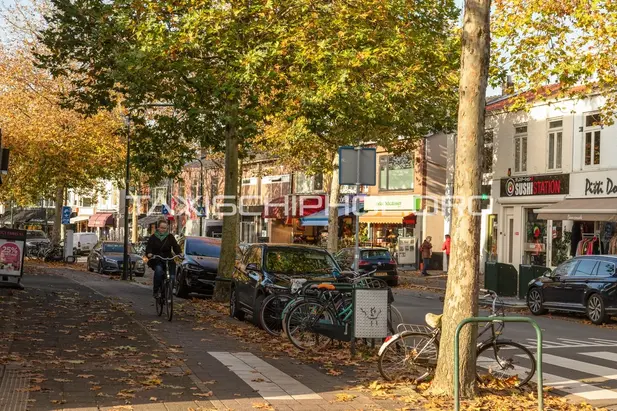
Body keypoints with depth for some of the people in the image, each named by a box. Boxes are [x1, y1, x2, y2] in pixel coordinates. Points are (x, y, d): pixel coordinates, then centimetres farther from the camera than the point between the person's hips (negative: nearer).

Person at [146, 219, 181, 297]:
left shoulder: (170, 237, 8)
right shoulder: (153, 237, 6)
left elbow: (176, 246, -2)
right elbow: (148, 247, -4)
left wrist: (179, 253, -23)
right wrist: (149, 254, -27)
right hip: (156, 261, -2)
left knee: (172, 276, -16)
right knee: (158, 270, -33)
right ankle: (156, 291, -24)